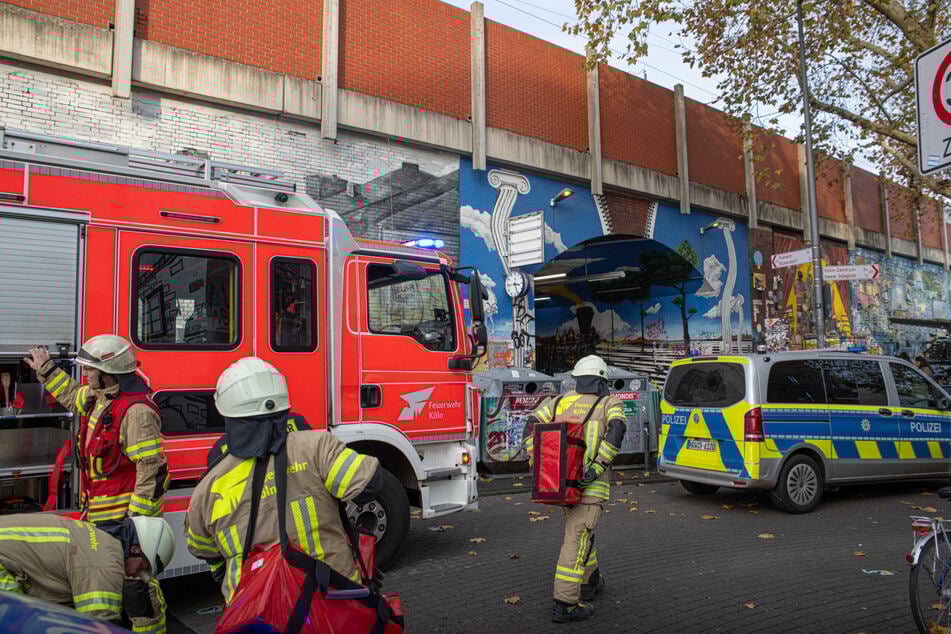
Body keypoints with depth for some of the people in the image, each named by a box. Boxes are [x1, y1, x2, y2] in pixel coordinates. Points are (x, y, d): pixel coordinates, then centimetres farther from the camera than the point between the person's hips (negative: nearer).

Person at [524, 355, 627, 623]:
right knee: (577, 541, -5)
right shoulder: (610, 403, 1)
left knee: (581, 530, 24)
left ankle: (590, 581, 38)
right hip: (590, 484, -5)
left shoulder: (561, 401, 12)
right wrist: (598, 466, -23)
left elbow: (532, 424, 0)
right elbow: (617, 429, -20)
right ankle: (565, 603, -4)